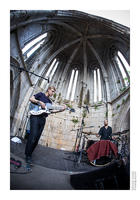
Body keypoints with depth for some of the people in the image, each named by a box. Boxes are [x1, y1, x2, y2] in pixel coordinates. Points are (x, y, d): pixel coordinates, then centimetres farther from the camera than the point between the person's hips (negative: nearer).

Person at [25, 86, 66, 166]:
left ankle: (30, 154, 18)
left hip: (43, 119, 6)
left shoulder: (49, 101, 23)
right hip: (35, 116, -6)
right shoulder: (40, 94, 8)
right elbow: (31, 99, -2)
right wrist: (40, 102, -14)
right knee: (33, 137, -13)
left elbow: (52, 110, 12)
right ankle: (28, 156, -1)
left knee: (37, 139, 5)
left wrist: (61, 109, 1)